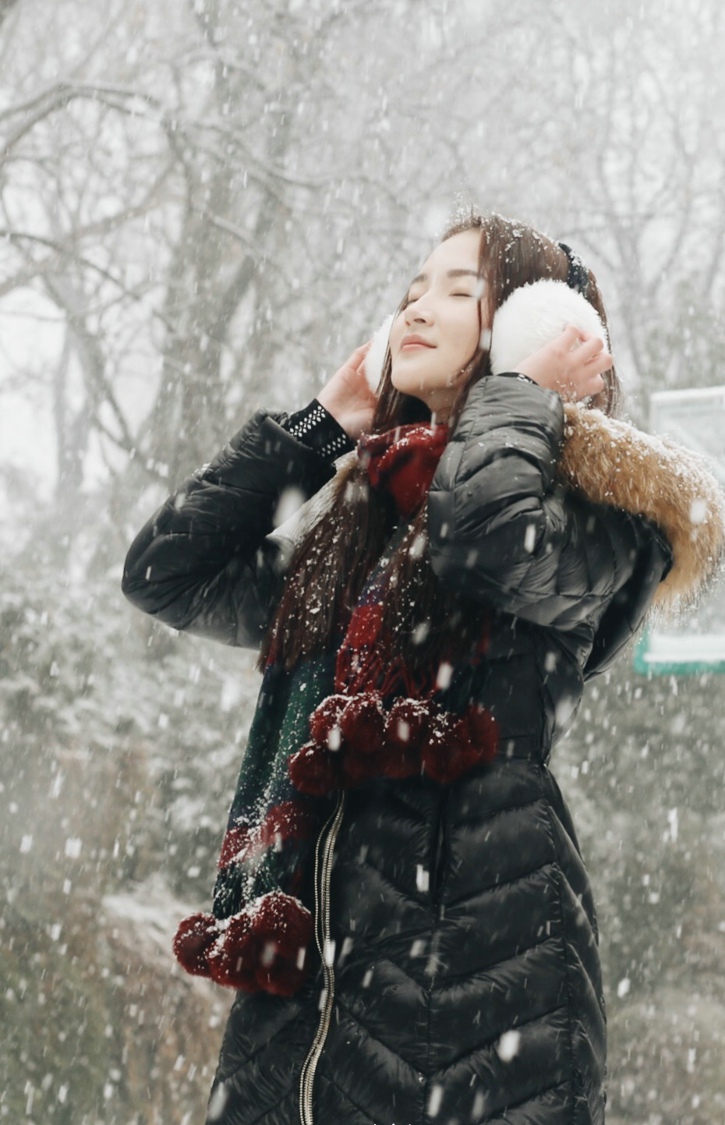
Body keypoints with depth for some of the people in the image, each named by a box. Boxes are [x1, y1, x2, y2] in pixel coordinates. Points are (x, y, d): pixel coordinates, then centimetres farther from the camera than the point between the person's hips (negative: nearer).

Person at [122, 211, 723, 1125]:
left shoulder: (592, 497, 3)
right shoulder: (360, 511, 23)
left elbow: (489, 537, -20)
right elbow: (164, 572, 20)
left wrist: (523, 393, -1)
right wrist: (317, 426, 21)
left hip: (474, 926, -6)